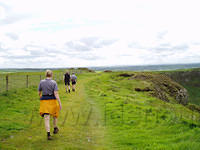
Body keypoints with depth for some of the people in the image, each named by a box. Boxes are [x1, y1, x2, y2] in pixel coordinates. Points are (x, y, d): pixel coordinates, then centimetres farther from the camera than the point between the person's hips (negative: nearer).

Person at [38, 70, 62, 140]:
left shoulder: (41, 82, -1)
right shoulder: (54, 82, -8)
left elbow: (39, 92, 7)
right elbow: (56, 94, -15)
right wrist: (60, 103, -13)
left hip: (44, 101, 1)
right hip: (52, 100, -1)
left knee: (46, 118, -1)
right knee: (55, 114, 23)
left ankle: (48, 134, -9)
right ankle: (55, 128, 38)